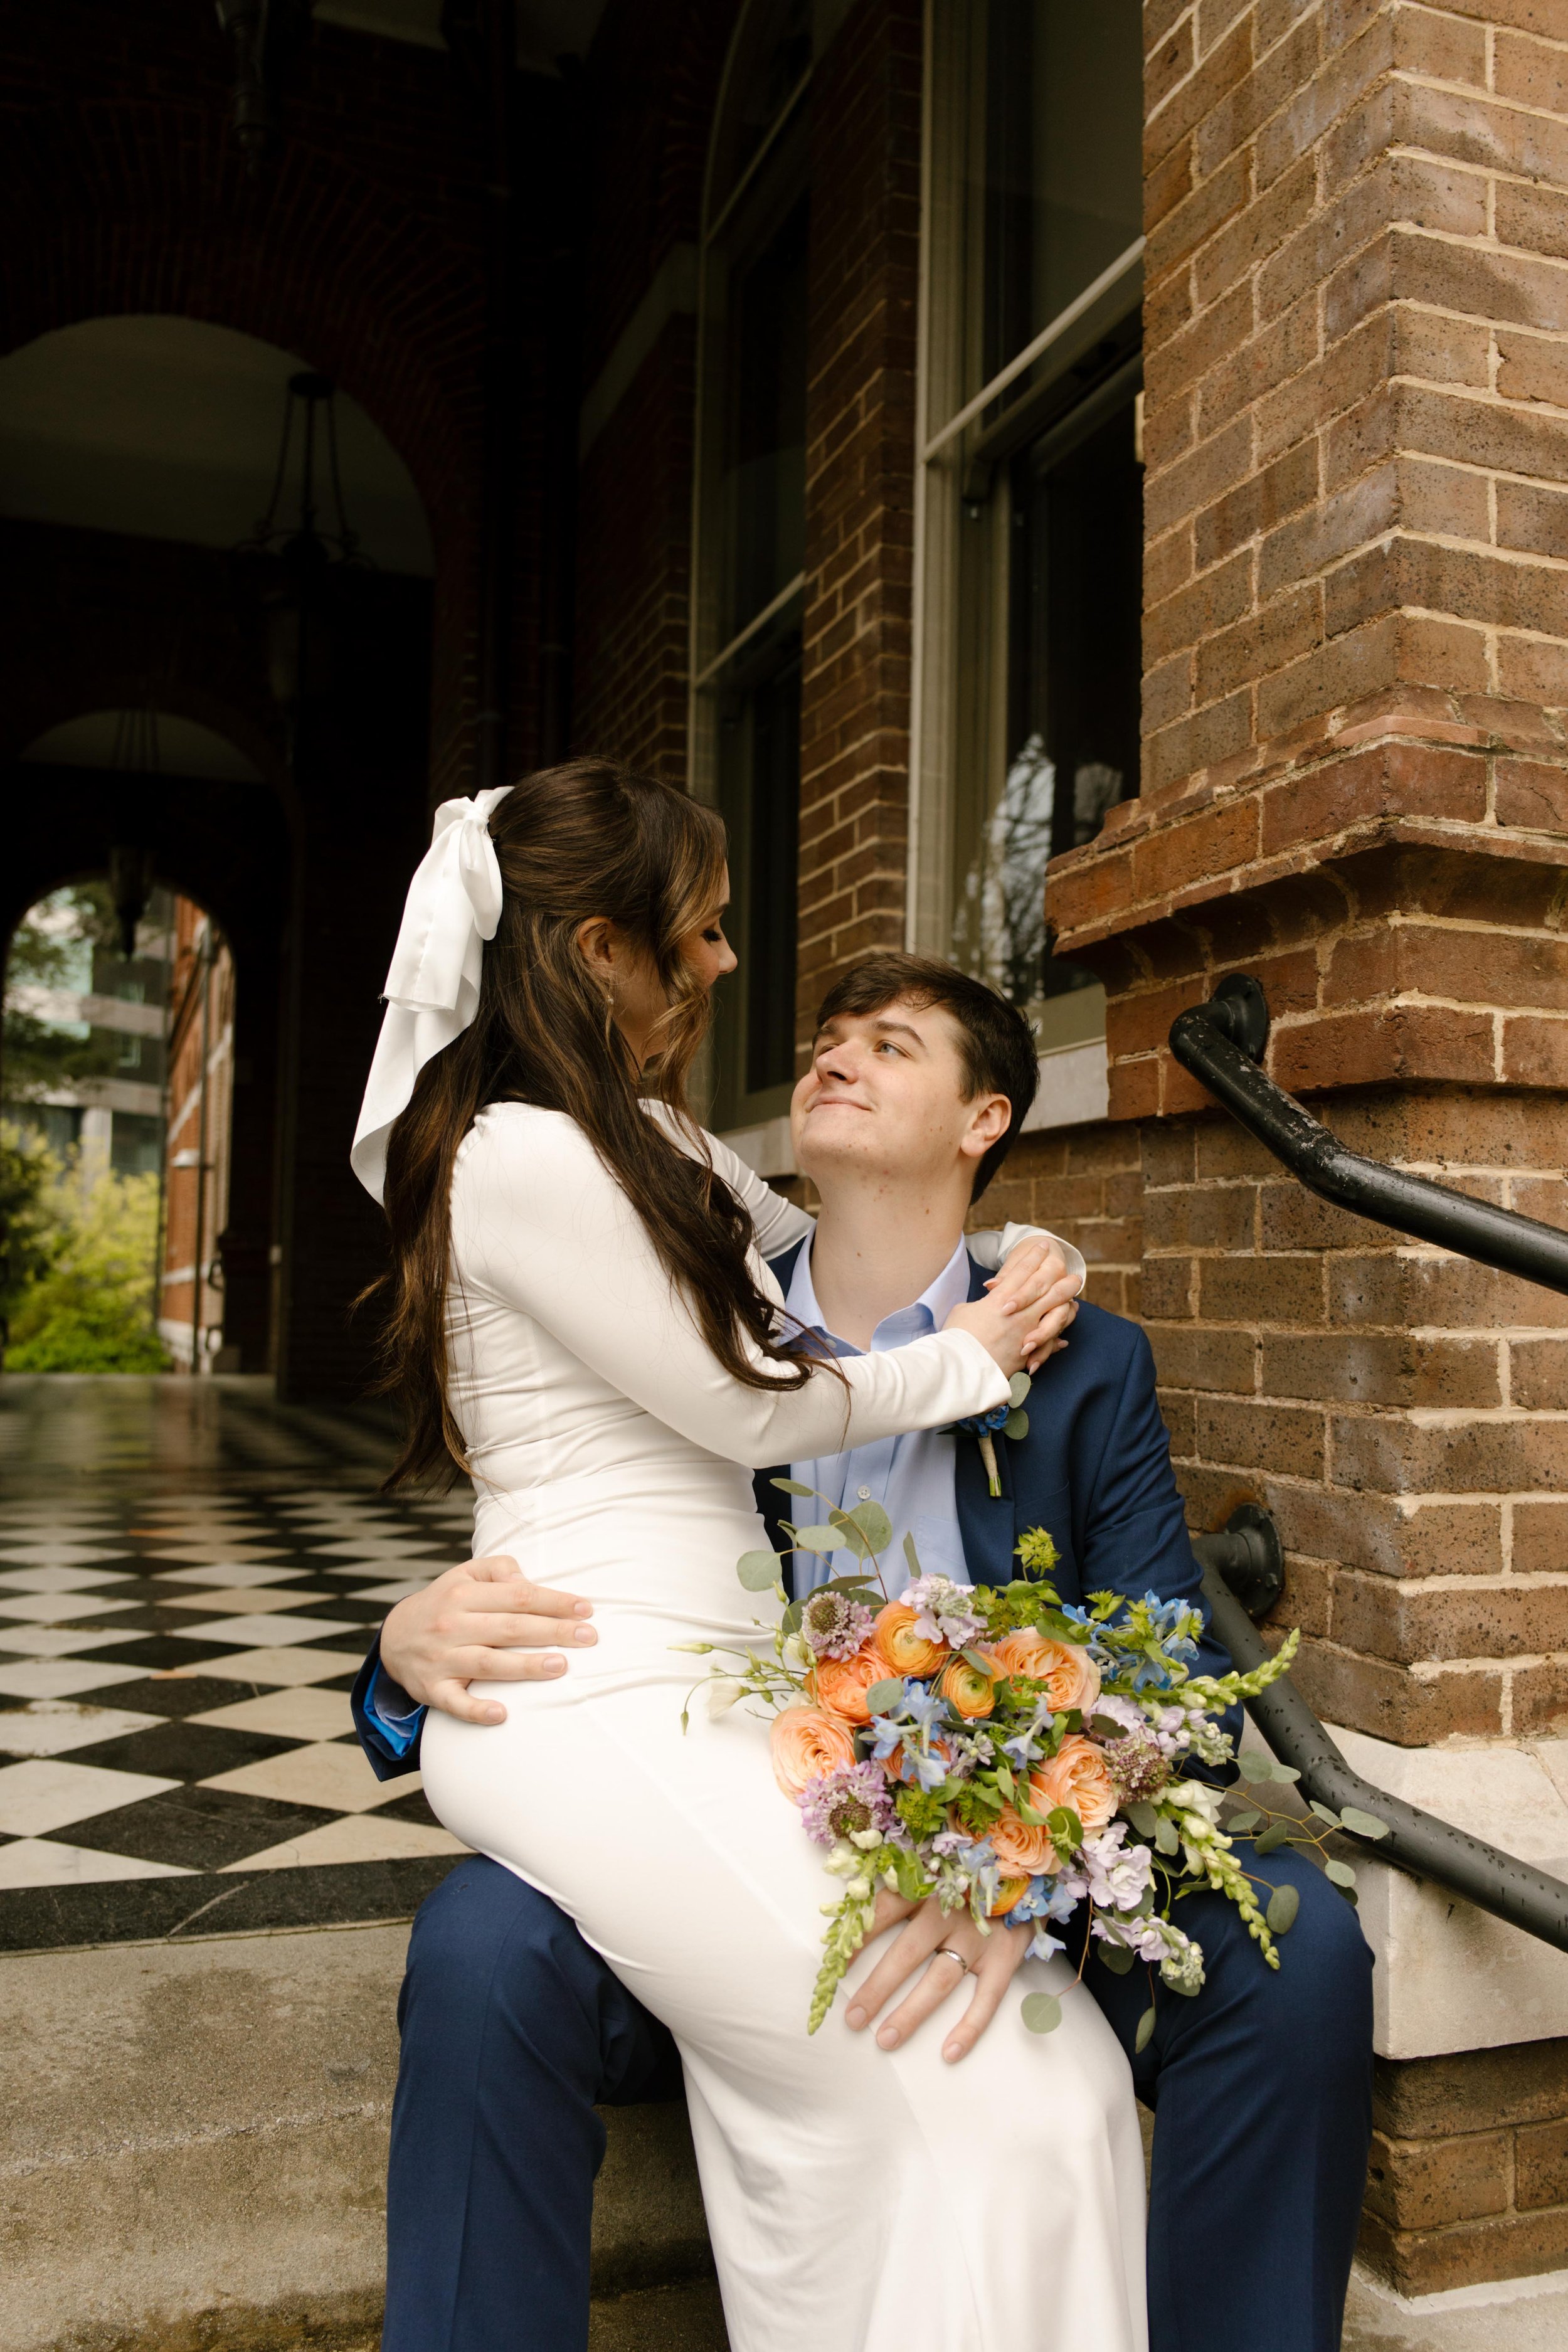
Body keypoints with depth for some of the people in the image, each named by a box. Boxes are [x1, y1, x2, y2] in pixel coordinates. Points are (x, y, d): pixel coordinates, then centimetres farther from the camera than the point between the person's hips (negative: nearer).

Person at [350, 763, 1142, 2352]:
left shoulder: (633, 1142, 17)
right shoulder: (527, 1157, -14)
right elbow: (741, 1405, -9)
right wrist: (970, 1360, 5)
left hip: (685, 1699, 9)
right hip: (600, 1719, -9)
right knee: (1025, 2101, -10)